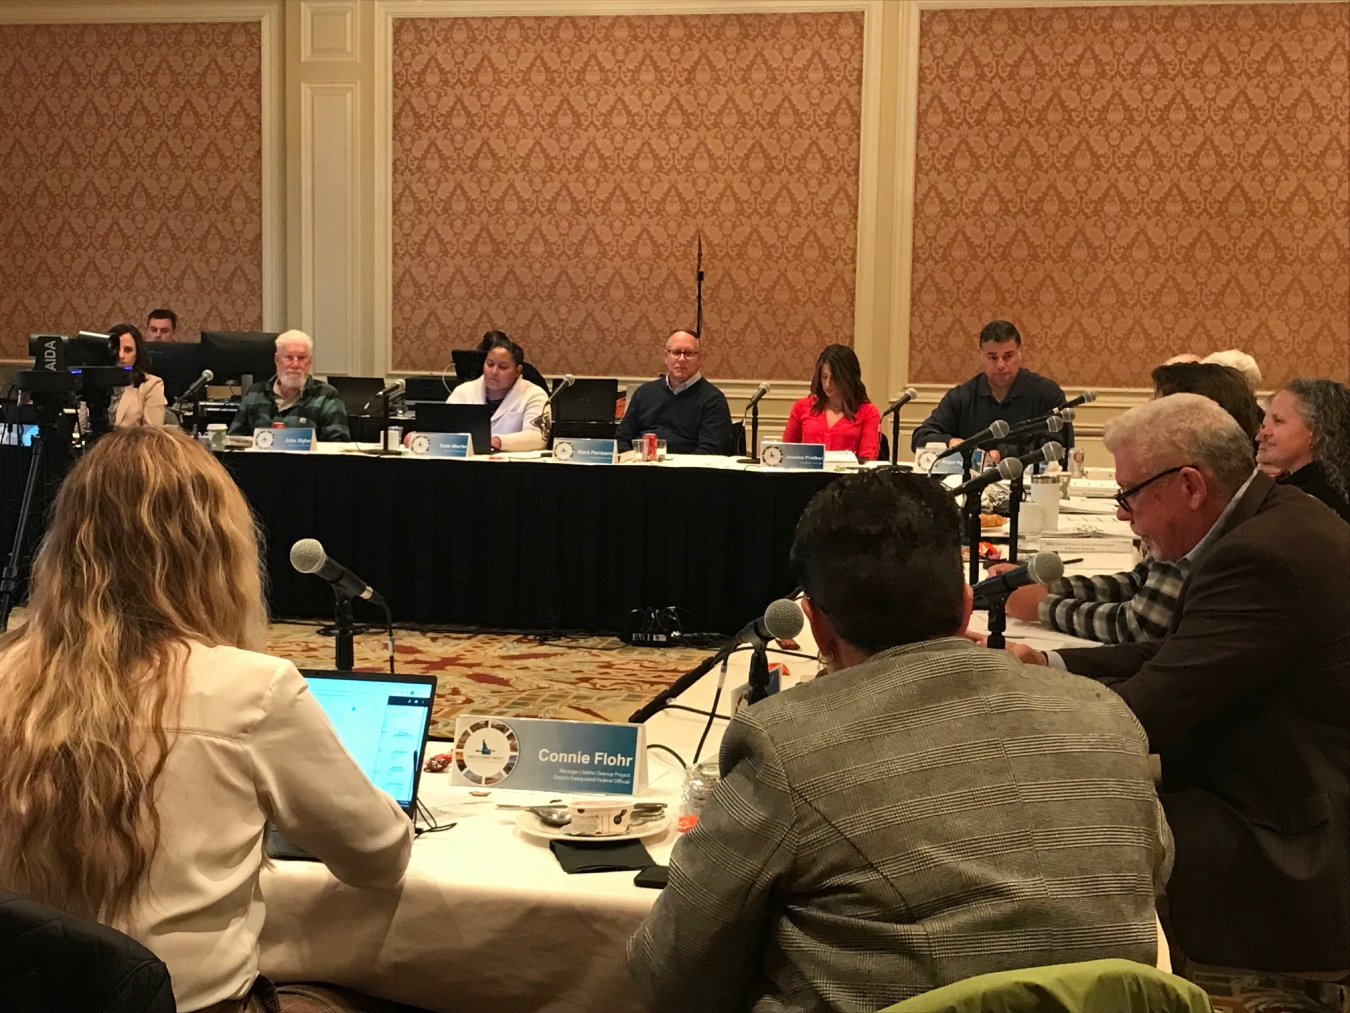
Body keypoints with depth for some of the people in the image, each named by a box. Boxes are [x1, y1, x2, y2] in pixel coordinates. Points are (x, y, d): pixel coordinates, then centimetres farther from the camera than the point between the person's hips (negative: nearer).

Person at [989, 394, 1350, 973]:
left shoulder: (1263, 557, -25)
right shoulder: (1275, 518, 6)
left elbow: (1141, 714, -24)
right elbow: (1176, 655, 11)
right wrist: (1045, 663, 5)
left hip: (1302, 865, -10)